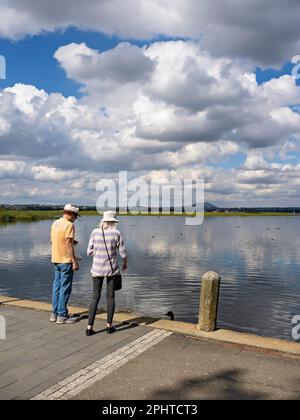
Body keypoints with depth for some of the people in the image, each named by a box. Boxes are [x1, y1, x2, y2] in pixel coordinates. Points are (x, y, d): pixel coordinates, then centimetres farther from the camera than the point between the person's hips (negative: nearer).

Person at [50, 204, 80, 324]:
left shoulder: (55, 223, 11)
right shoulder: (69, 225, -15)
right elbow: (68, 244, -20)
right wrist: (74, 261, -17)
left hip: (56, 260, 8)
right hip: (66, 261, -8)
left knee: (57, 287, 14)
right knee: (65, 288, 0)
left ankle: (55, 313, 21)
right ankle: (62, 316, 5)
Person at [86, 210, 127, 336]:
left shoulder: (95, 232, -4)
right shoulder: (116, 234, -9)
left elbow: (89, 252, 0)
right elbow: (123, 253, -6)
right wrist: (125, 264, 15)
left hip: (97, 269, 1)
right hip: (111, 269, -1)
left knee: (95, 298, 9)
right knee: (110, 297, 12)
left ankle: (90, 327, 4)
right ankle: (109, 326, 16)